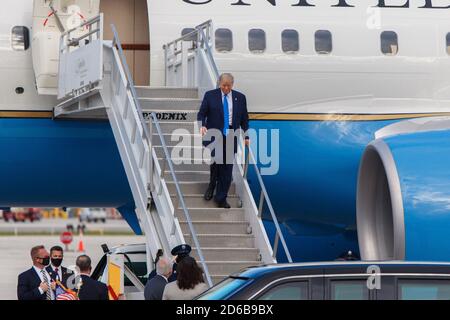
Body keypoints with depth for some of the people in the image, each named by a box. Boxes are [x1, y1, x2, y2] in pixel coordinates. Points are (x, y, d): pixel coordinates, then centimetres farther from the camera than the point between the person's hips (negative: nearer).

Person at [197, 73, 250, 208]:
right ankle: (212, 185, 13)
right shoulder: (210, 95, 4)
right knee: (216, 160, -17)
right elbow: (201, 113, 3)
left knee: (227, 169, 1)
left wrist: (246, 136, 6)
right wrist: (202, 125, -18)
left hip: (230, 137, 2)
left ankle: (221, 199, 10)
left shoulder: (240, 98, 9)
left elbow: (244, 119, 14)